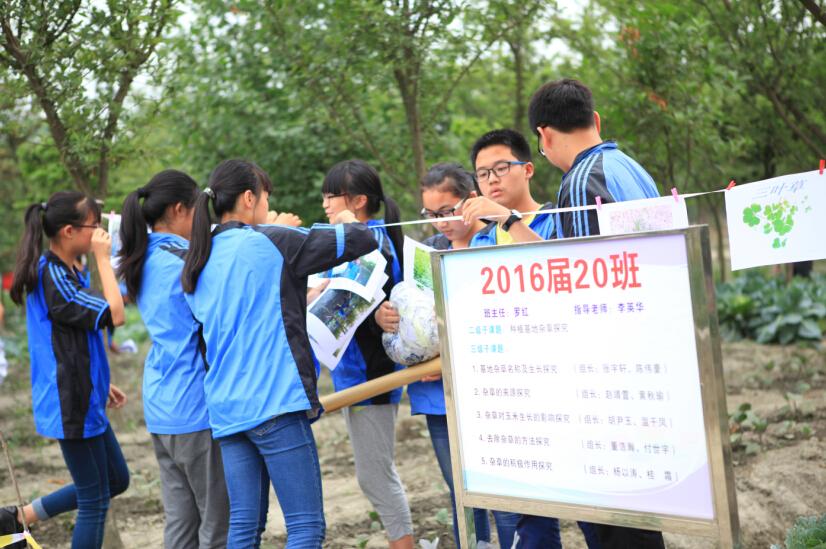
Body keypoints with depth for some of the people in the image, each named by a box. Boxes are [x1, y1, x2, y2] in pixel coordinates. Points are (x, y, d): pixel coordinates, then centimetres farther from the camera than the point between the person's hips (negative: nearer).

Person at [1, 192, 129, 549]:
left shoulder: (60, 271, 10)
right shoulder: (53, 277, -20)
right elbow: (114, 315, -24)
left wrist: (101, 384, 19)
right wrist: (103, 259, -18)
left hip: (83, 399, 10)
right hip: (71, 405, -10)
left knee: (117, 479, 19)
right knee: (95, 500, 1)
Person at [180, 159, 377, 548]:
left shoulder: (196, 264, 14)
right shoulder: (271, 242, -5)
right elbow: (360, 240, -4)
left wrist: (302, 298, 29)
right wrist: (348, 222, 17)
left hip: (226, 407, 7)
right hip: (275, 401, -7)